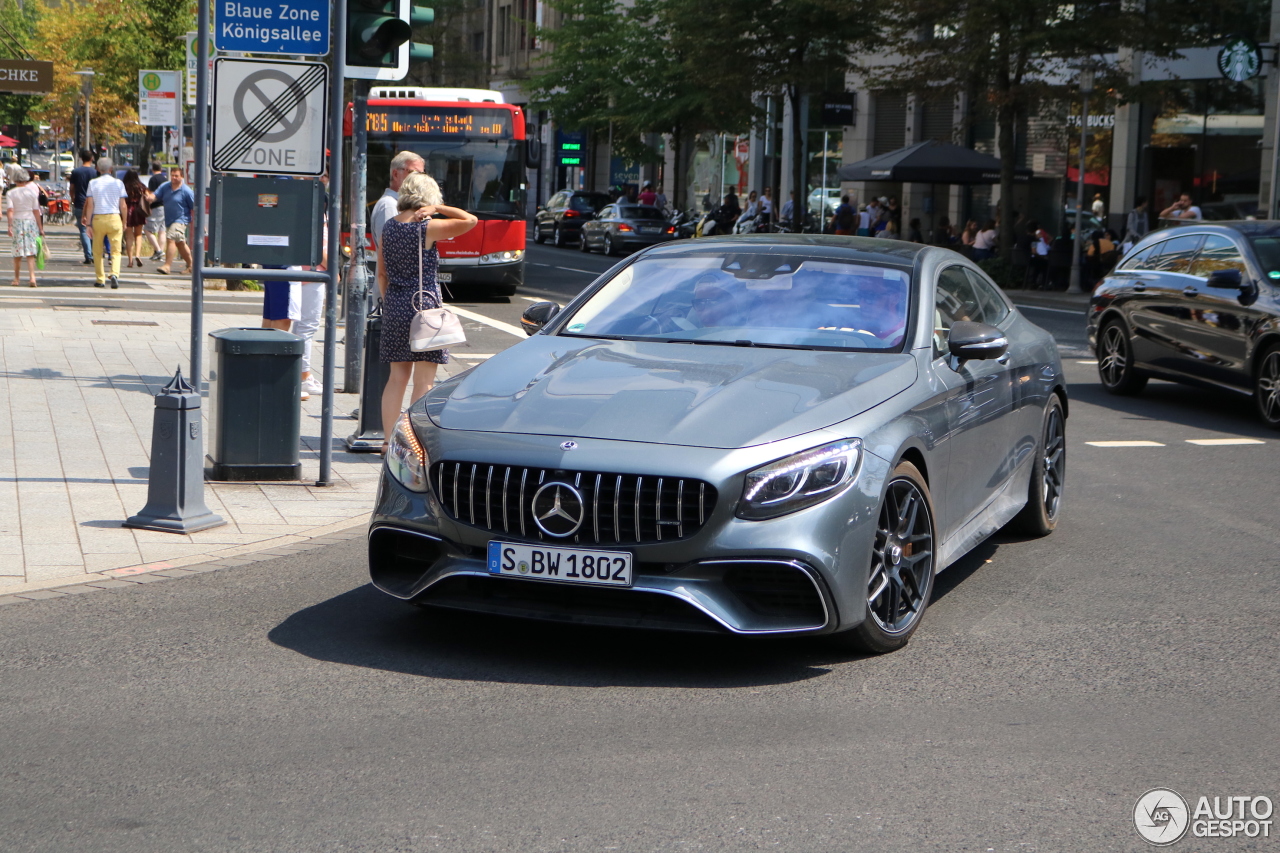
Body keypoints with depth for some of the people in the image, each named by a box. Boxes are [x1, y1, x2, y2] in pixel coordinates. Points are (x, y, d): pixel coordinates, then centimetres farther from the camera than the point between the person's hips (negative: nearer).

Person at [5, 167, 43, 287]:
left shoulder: (10, 193, -2)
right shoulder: (32, 191, 1)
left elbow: (10, 210, -12)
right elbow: (36, 211, 2)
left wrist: (10, 226, -14)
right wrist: (40, 227, 6)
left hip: (17, 222, 0)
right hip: (30, 221, 0)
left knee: (17, 252, 8)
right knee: (30, 251, -2)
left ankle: (16, 278, 14)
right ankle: (32, 276, -15)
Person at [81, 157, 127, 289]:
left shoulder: (93, 183, 1)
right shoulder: (118, 183, 1)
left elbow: (90, 205, -2)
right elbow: (123, 206, 1)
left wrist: (88, 222, 2)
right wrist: (124, 222, 11)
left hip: (98, 218, 0)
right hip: (114, 218, 0)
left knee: (97, 251, 12)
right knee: (116, 250, 1)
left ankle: (100, 279, 15)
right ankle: (114, 274, -21)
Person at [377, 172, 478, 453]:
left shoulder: (388, 227, 7)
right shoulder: (428, 227, -11)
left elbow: (381, 274, 11)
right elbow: (470, 221, -9)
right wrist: (438, 208, -5)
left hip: (394, 305, 6)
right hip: (424, 303, -6)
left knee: (397, 377, 13)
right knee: (424, 381, -1)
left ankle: (389, 440, 13)